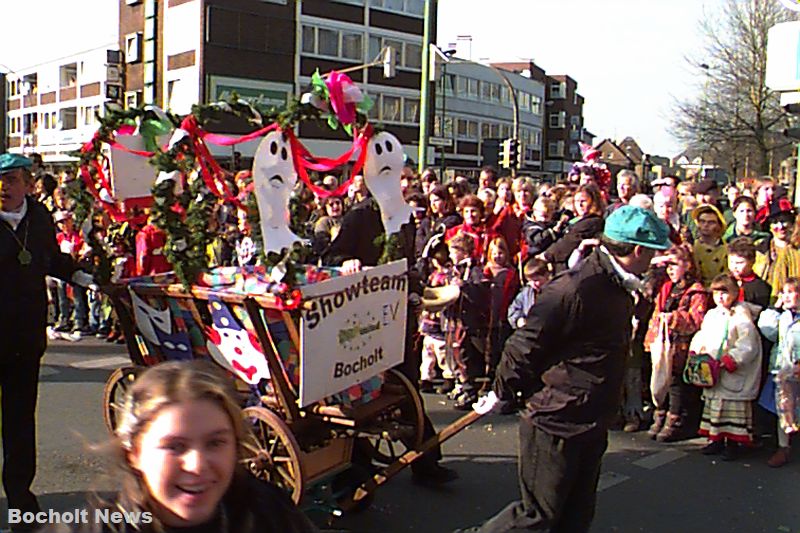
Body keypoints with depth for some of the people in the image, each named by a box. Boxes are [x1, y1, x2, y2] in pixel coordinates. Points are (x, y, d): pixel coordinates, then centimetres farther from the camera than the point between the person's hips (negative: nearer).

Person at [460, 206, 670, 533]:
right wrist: (501, 393, -10)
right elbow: (526, 345, -20)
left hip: (590, 427, 9)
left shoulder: (618, 287, 9)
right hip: (555, 424, -9)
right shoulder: (576, 289, -24)